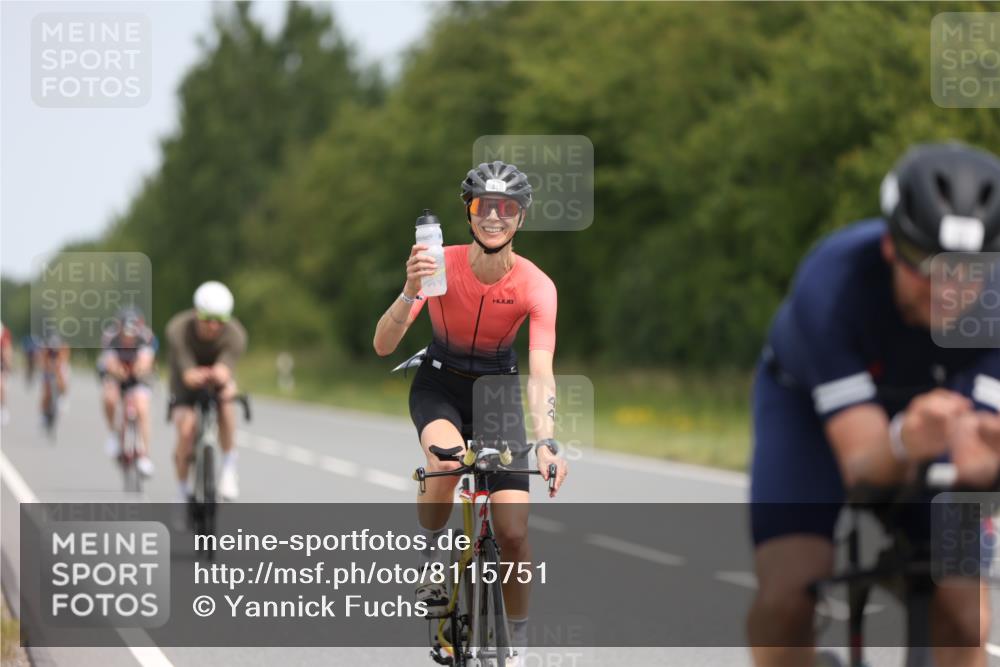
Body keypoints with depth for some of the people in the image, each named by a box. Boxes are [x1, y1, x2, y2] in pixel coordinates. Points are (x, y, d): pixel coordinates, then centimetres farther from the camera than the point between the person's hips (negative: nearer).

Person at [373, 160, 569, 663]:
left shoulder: (535, 286, -23)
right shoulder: (441, 264, -23)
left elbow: (541, 372, -32)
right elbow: (383, 345, -27)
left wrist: (546, 442, -48)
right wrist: (411, 293, -46)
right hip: (440, 384, -1)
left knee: (514, 533, -9)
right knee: (446, 460, -36)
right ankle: (428, 560, -9)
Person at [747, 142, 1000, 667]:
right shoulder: (831, 284, -39)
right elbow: (863, 468, -41)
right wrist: (905, 444, -64)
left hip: (930, 397, 2)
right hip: (809, 402, -1)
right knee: (786, 597, -22)